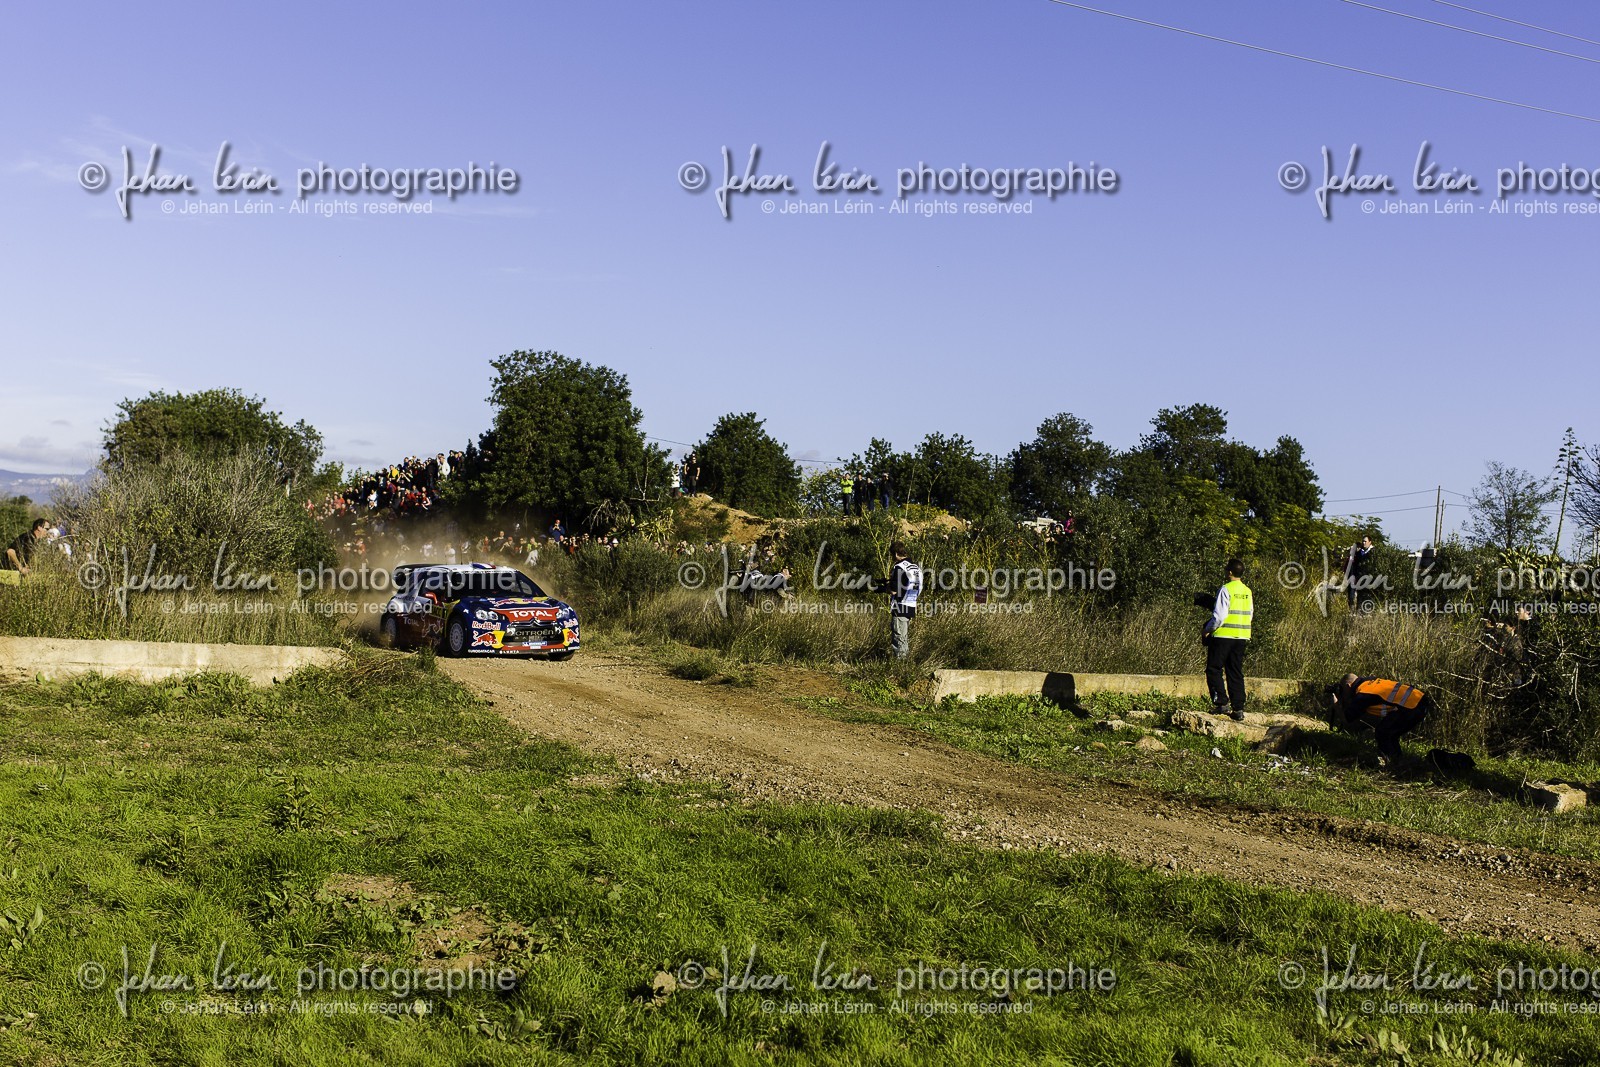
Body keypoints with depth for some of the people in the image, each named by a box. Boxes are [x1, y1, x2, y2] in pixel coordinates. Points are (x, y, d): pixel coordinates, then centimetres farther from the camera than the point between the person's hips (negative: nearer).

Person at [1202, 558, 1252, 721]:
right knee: (1236, 673, 10)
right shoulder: (1247, 592, 9)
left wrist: (1207, 630, -5)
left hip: (1224, 635, -6)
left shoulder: (1226, 589, -12)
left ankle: (1222, 703, -6)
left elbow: (1219, 616, -16)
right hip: (1242, 637, 6)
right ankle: (1238, 709, 6)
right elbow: (1249, 615, 14)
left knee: (1214, 669, 3)